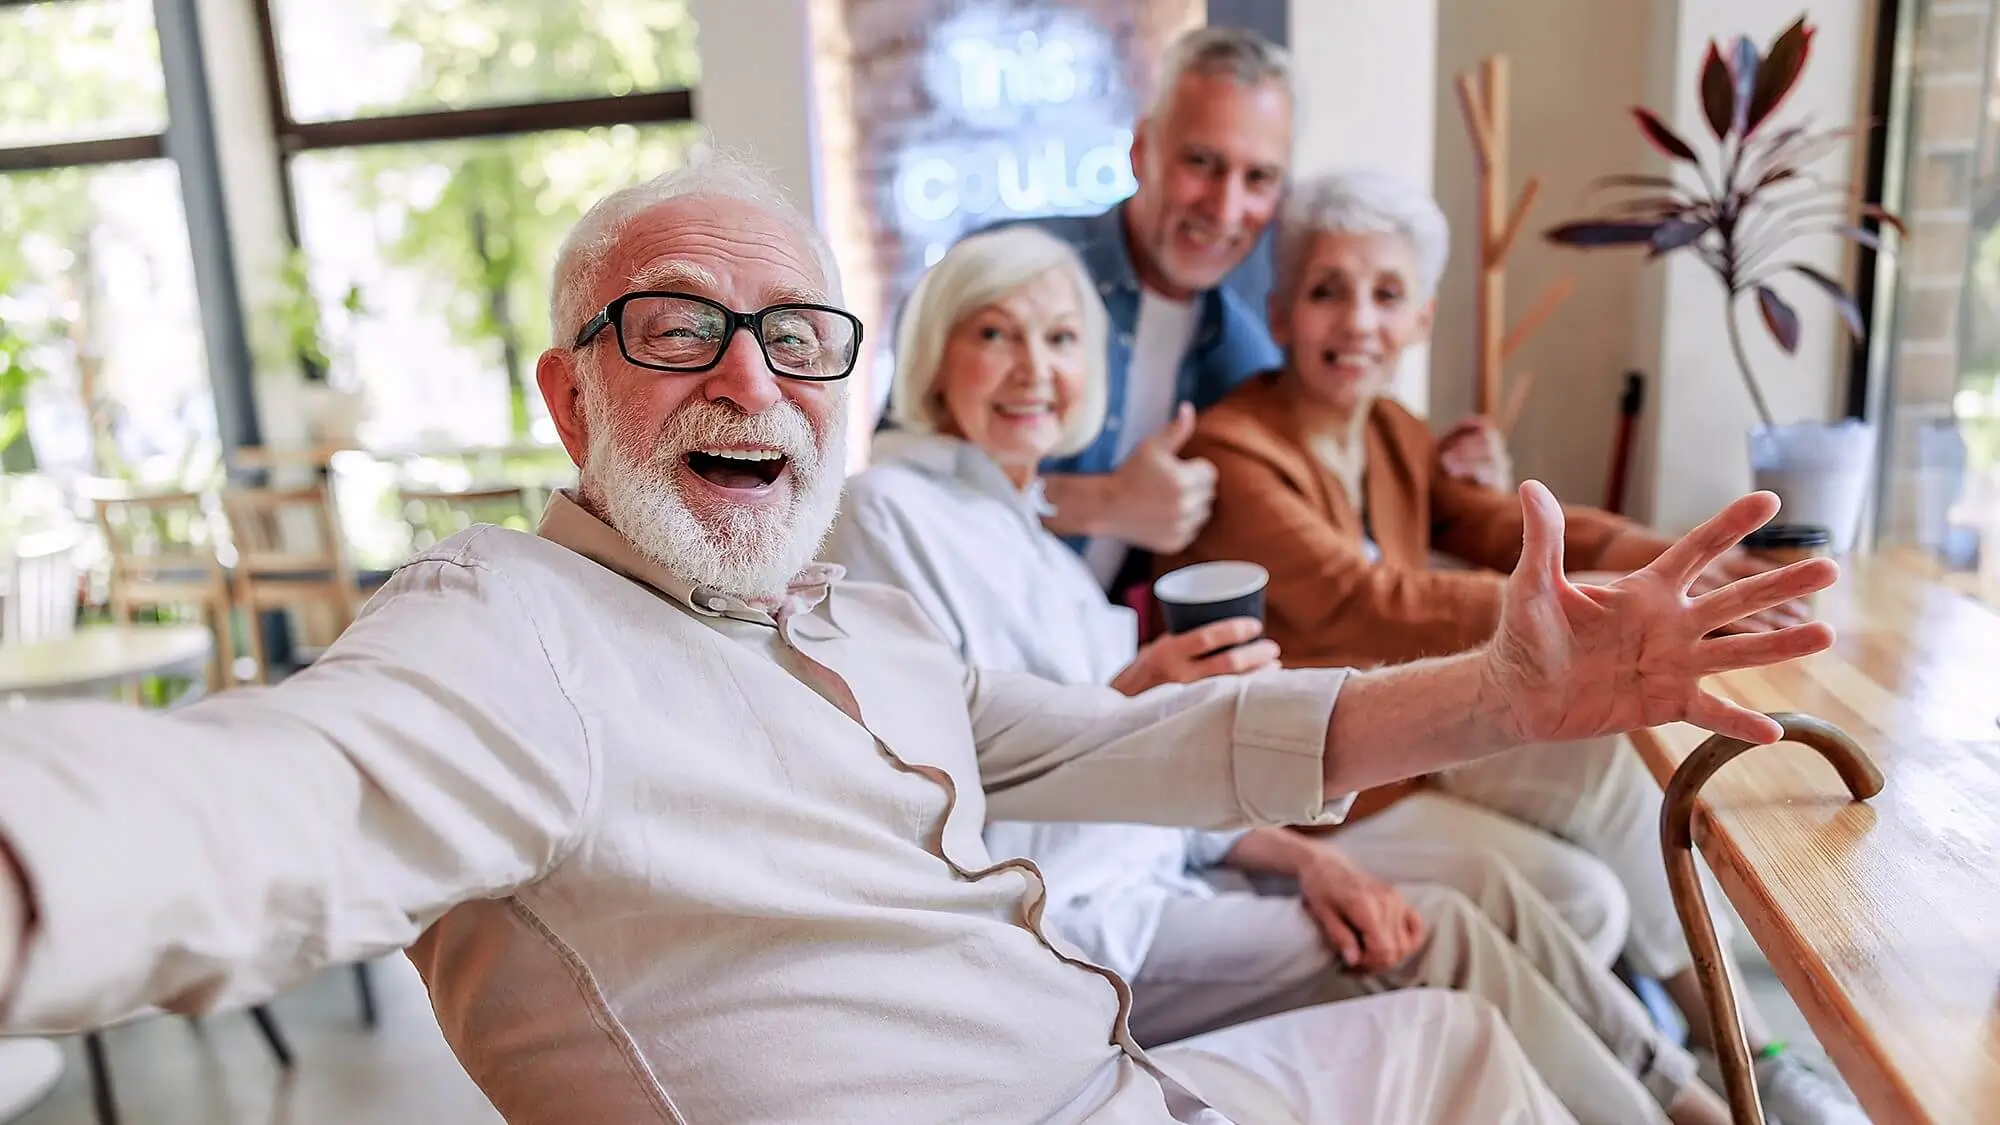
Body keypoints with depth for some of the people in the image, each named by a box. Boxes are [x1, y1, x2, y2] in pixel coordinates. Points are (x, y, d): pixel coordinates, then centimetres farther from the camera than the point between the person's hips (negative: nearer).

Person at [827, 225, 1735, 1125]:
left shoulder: (1025, 519, 13)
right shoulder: (888, 513, -12)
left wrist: (1303, 858, -2)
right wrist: (1123, 705, -28)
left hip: (1150, 873, 8)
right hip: (1051, 928, -8)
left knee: (1481, 883, 1)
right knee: (1438, 938, -11)